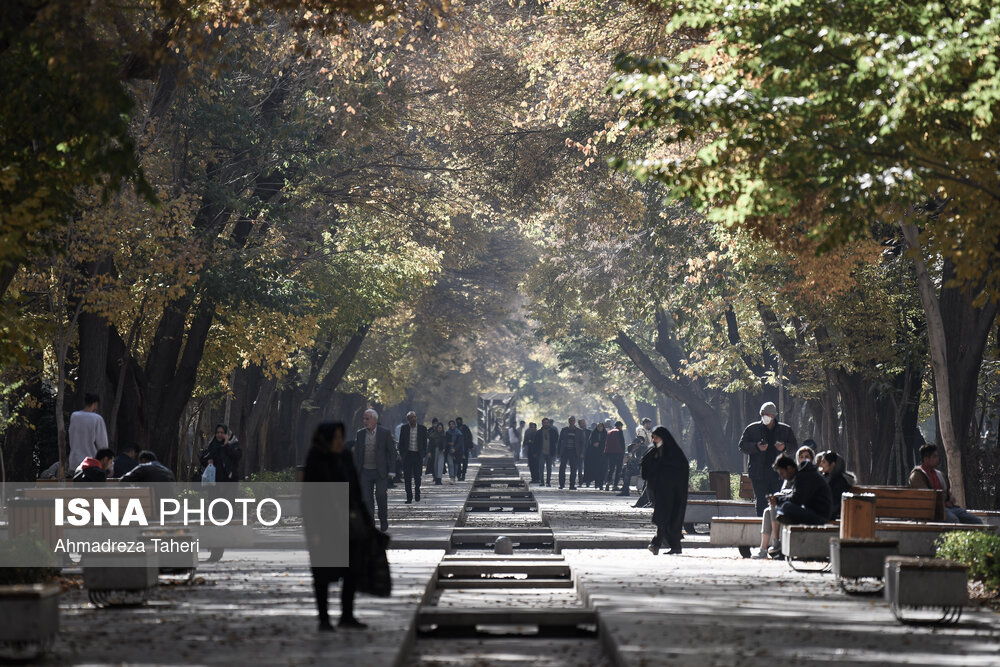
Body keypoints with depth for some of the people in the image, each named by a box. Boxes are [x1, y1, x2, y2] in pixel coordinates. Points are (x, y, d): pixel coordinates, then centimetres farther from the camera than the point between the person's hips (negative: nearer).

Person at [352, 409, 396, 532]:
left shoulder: (385, 433, -2)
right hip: (365, 472, 3)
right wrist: (355, 472, 6)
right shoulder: (360, 434, 7)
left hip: (381, 472, -3)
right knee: (366, 499, 0)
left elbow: (392, 452, -2)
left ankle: (383, 521, 8)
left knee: (381, 495, -12)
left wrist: (391, 471, -9)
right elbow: (356, 454, 11)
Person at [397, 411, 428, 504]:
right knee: (407, 477, -1)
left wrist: (424, 454, 0)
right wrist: (401, 454, -2)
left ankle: (417, 495, 25)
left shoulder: (422, 428, 2)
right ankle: (409, 497, 3)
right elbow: (401, 442, 5)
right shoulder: (404, 428, 2)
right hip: (407, 455, 0)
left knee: (417, 476, 7)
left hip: (418, 455, 0)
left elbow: (424, 443, 6)